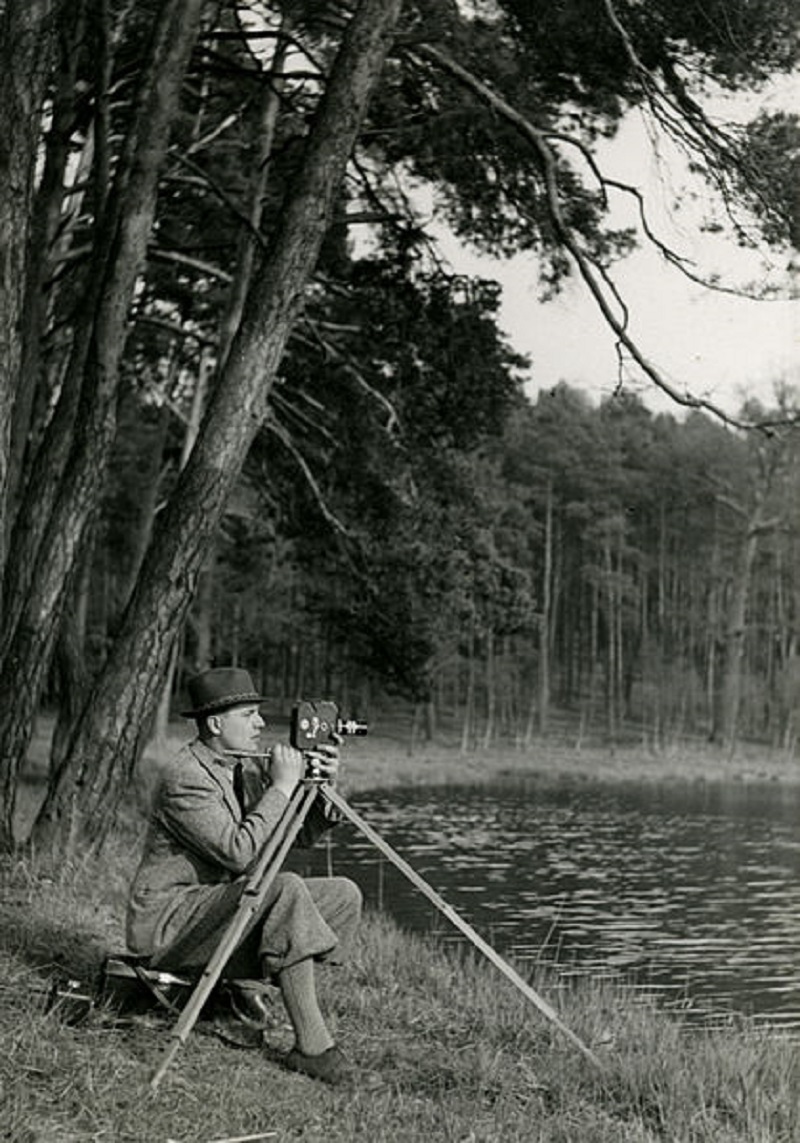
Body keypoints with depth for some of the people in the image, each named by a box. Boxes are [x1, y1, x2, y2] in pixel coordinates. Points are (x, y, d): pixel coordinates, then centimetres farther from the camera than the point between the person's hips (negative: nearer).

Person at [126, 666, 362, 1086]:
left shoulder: (246, 768, 8)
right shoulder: (184, 777, -19)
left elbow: (303, 835, 9)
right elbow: (238, 852, -29)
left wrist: (321, 785, -9)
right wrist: (282, 785, -23)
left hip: (224, 902, 9)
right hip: (168, 918, -9)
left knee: (344, 895, -2)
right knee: (285, 889, -33)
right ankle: (312, 1045, -31)